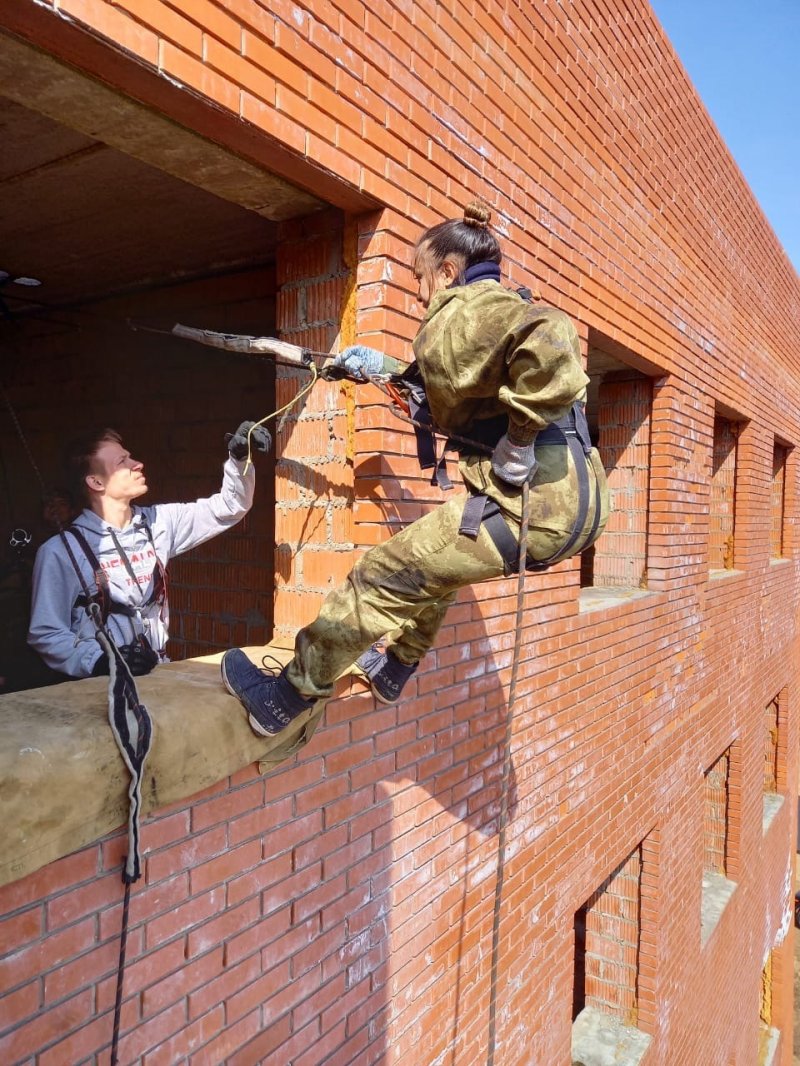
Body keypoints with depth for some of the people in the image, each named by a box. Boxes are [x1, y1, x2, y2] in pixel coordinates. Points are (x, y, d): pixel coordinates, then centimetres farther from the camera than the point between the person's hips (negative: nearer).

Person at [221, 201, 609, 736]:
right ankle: (396, 668, 45)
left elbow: (552, 340, -30)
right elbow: (455, 389, 39)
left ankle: (288, 697, 13)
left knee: (383, 576, -1)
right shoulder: (498, 307, 24)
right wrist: (384, 367, 40)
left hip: (532, 500, -11)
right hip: (571, 498, 11)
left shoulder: (466, 310, -8)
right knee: (436, 557, 31)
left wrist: (518, 440, -23)